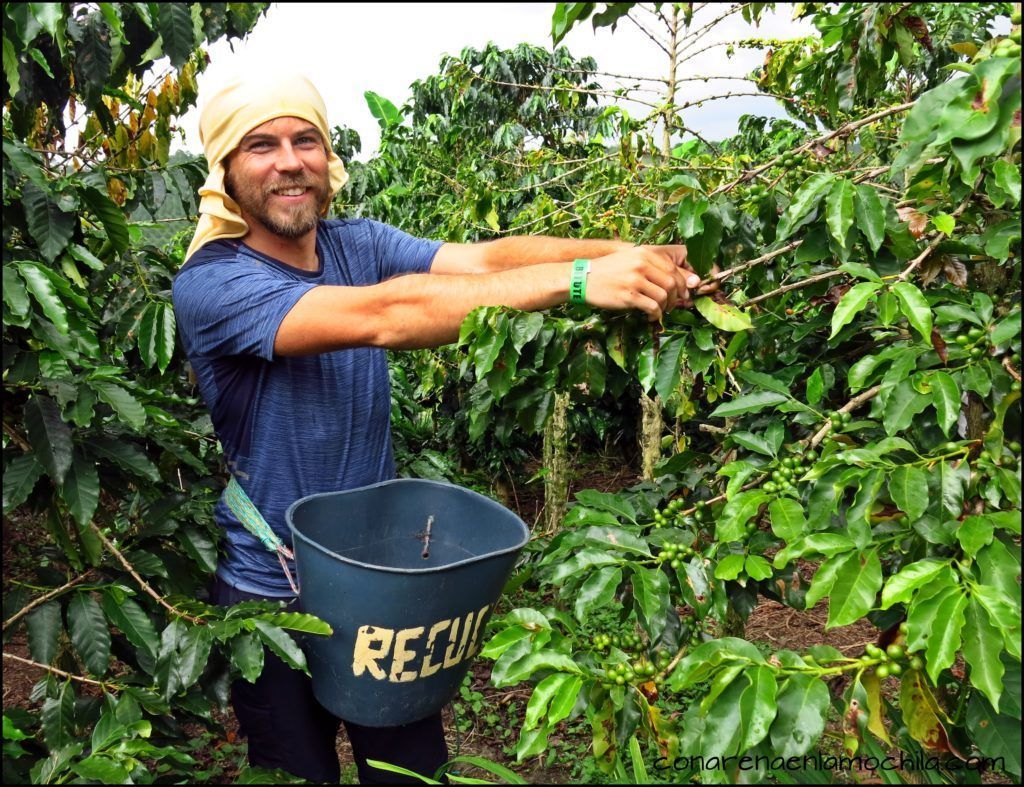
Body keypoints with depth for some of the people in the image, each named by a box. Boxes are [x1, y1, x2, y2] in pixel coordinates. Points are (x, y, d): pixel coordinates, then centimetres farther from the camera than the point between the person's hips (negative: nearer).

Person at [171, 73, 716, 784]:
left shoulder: (358, 244, -4)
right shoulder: (210, 284, -22)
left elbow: (481, 257, -18)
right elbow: (382, 316, -36)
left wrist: (629, 257, -34)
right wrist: (579, 278, -40)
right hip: (273, 594, -4)